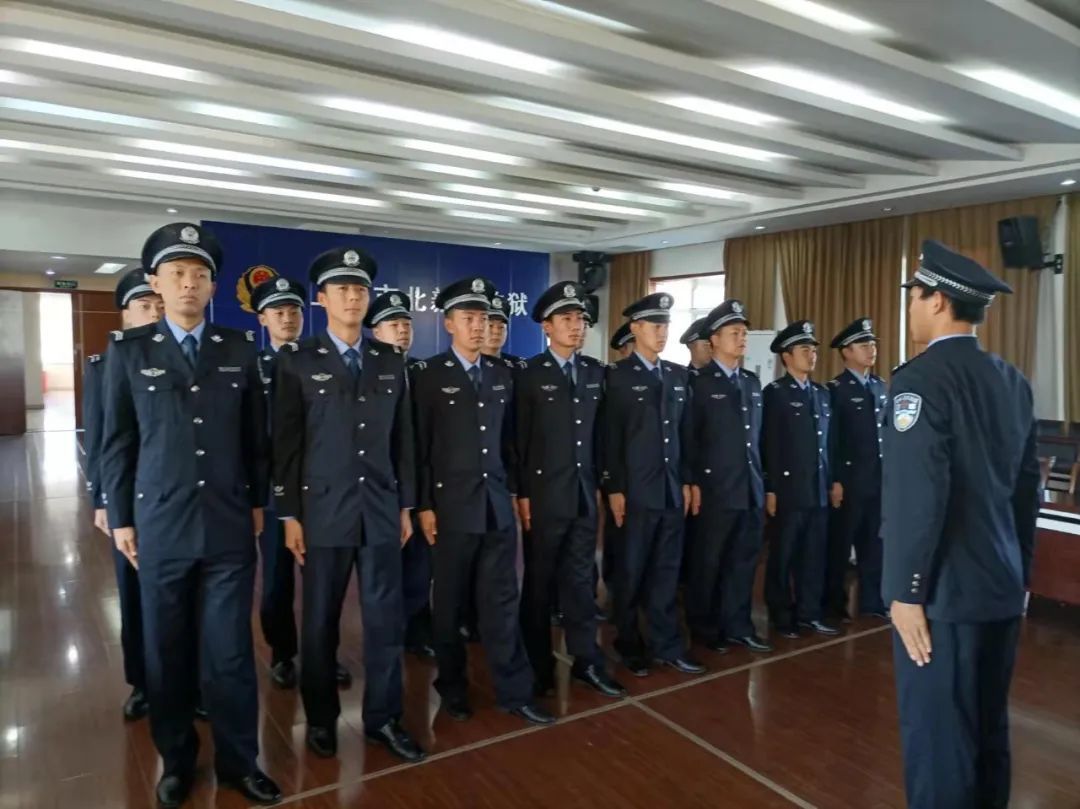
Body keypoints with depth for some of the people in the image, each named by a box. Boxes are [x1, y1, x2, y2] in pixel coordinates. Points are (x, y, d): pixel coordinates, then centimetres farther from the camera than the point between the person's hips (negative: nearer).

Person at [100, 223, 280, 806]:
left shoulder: (240, 349, 3)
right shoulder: (128, 350, 2)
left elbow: (257, 435, 7)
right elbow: (116, 442, 4)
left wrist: (258, 502, 7)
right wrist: (121, 518, 2)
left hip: (230, 527, 0)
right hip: (159, 527, 0)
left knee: (230, 650, 6)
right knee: (166, 651, 12)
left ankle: (237, 761, 23)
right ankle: (176, 761, 31)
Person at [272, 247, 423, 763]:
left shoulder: (391, 362, 7)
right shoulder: (298, 362, -1)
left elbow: (403, 439, 9)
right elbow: (286, 444, -3)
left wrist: (405, 505, 7)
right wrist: (289, 514, -6)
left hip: (381, 513, 3)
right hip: (323, 513, -2)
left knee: (386, 618, 8)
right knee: (321, 622, 11)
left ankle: (383, 718, 25)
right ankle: (321, 717, 30)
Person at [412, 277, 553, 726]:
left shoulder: (503, 373, 8)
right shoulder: (429, 375, -5)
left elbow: (509, 437, 12)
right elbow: (419, 446, -6)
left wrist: (515, 490, 10)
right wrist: (423, 506, -8)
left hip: (498, 504, 3)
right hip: (452, 506, -3)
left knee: (501, 600, 9)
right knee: (450, 603, 10)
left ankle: (515, 692, 18)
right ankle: (452, 688, 28)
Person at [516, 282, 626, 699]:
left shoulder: (595, 372, 8)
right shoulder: (529, 374, -6)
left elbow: (598, 432, 9)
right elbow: (519, 438, -8)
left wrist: (603, 484, 7)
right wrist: (521, 493, -10)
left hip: (584, 493, 4)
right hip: (544, 493, -4)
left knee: (581, 577, 12)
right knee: (539, 580, 9)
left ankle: (586, 660, 23)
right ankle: (539, 664, 22)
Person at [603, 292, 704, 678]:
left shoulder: (678, 375, 11)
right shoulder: (619, 375, -5)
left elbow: (684, 431, 12)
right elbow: (610, 437, -9)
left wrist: (686, 481, 8)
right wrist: (614, 489, -12)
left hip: (671, 490, 5)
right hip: (635, 491, -5)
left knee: (666, 571, 12)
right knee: (631, 573, 7)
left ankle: (666, 644, 24)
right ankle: (629, 645, 22)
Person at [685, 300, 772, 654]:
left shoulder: (752, 382, 14)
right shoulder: (698, 381, -6)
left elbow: (757, 436, 16)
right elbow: (688, 438, -10)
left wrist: (762, 480, 13)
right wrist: (693, 483, -13)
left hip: (752, 489, 6)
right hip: (715, 489, -6)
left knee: (744, 560, 13)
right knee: (708, 563, 6)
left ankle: (737, 625, 26)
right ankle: (705, 628, 21)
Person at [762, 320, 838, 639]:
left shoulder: (822, 393, 14)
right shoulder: (774, 393, -6)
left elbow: (827, 443, 15)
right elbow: (768, 445, -10)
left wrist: (831, 482, 11)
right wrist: (770, 489, -13)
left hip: (819, 490, 6)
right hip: (789, 490, -6)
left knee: (814, 555, 10)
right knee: (783, 556, 5)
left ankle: (809, 613, 23)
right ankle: (782, 617, 17)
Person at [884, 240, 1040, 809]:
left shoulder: (921, 378, -16)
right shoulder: (1012, 380, 8)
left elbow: (918, 495, -22)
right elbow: (1026, 488, 13)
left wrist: (907, 591, -16)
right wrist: (1020, 574, 21)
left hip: (943, 591, -8)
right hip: (1001, 587, 8)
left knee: (937, 734, 4)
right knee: (987, 727, 20)